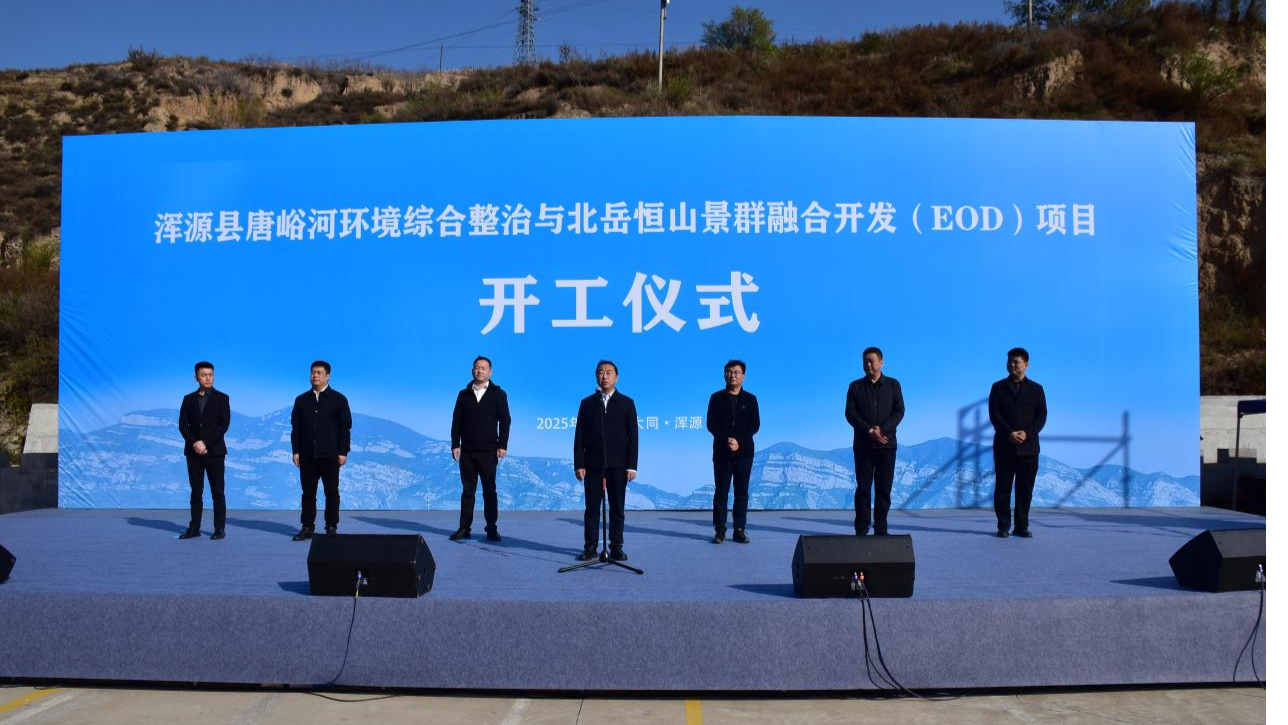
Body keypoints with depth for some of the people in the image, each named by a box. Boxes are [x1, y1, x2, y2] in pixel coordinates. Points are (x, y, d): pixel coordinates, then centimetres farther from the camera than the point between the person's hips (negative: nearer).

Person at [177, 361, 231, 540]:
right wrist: (195, 443, -11)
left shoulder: (221, 398, 1)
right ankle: (194, 528, 11)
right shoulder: (188, 399, 10)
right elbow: (183, 425, 5)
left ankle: (219, 528, 3)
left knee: (217, 492, -1)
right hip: (193, 451, 3)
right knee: (196, 492, 6)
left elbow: (224, 425, -6)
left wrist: (205, 443, -14)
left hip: (214, 451, -3)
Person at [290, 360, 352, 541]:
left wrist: (343, 452, -8)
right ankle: (307, 528, 11)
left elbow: (345, 427, -1)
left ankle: (331, 527, 9)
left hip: (330, 456, -2)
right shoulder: (301, 400, 12)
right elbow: (295, 427, 9)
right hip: (307, 455, 3)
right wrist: (295, 451, 1)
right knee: (308, 492, 5)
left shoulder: (338, 399, 3)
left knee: (332, 492, 2)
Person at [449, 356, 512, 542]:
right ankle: (464, 528, 9)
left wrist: (502, 445, -8)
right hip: (467, 451, 2)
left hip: (488, 452, -2)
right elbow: (456, 421, 8)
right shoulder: (464, 394, 10)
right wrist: (455, 445, -1)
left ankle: (492, 529, 7)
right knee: (467, 490, 5)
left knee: (489, 491, 2)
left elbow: (504, 421, 1)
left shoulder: (498, 394, 4)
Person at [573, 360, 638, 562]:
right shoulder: (587, 403, 9)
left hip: (618, 465, 0)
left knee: (617, 508, 3)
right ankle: (590, 547, 9)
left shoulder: (627, 403, 6)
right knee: (592, 508, 3)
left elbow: (633, 437, 2)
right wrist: (578, 464, -3)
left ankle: (616, 547, 11)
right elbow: (579, 437, 5)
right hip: (592, 465, 1)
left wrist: (632, 465, -5)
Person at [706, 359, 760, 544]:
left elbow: (755, 425, 1)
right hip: (722, 451, -1)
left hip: (744, 452, 1)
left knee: (741, 492, 2)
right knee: (721, 491, 0)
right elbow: (711, 424, 0)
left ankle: (739, 530, 7)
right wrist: (726, 440, -15)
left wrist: (739, 441, -13)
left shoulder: (750, 399, 8)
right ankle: (720, 531, 3)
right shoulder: (717, 398, 6)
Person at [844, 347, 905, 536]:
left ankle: (881, 529, 7)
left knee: (884, 488, 1)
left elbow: (899, 411, -1)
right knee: (863, 487, -1)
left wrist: (882, 429, -15)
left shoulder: (893, 385, 8)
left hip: (886, 444, 0)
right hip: (863, 444, 0)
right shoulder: (856, 386, 7)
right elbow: (850, 413, -2)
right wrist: (869, 431, -14)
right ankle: (861, 529, 2)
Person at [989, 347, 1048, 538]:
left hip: (1028, 447, 1)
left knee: (1025, 489, 3)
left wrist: (1027, 433, -14)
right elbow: (994, 414, -2)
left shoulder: (1036, 389, 10)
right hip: (1004, 446, -1)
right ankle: (1003, 527, 6)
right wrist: (1009, 433, -16)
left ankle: (1021, 526, 11)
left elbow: (1041, 416, 2)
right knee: (1003, 488, 0)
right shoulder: (998, 387, 7)